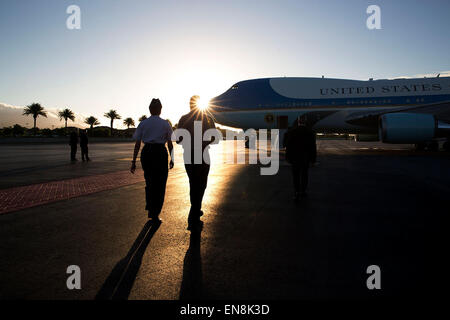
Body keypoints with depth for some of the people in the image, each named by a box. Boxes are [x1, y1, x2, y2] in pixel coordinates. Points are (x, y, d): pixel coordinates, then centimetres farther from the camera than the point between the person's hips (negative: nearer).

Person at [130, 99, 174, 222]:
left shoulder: (143, 123, 3)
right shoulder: (165, 124, 0)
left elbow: (137, 144, 1)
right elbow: (170, 144, 2)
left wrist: (133, 162, 4)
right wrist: (172, 159, 13)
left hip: (146, 153, 3)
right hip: (160, 153, -2)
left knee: (149, 182, 22)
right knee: (160, 184, 7)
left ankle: (150, 210, 30)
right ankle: (155, 215, 8)